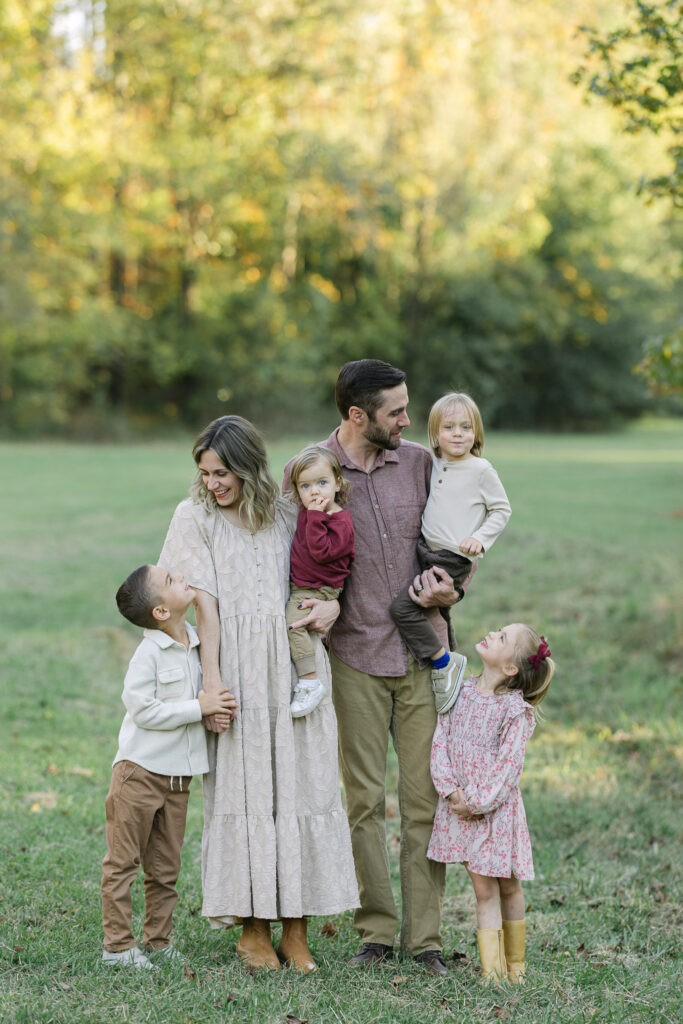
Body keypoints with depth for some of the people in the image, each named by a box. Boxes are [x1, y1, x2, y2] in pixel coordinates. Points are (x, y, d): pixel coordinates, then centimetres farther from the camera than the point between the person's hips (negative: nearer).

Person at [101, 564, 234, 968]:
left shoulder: (197, 643, 6)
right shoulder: (149, 653, -16)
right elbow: (142, 709, -21)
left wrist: (215, 704, -4)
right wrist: (198, 708, -20)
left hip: (178, 775, 7)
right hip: (140, 771, -7)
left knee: (165, 866, 13)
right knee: (123, 862, 1)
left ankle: (158, 940, 23)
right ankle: (118, 944, 7)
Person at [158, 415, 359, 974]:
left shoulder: (286, 515, 9)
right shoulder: (195, 517, 2)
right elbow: (204, 602, -4)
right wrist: (211, 680, -10)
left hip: (297, 669, 3)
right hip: (239, 670, -2)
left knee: (301, 784, 1)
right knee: (244, 788, -2)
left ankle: (296, 930, 8)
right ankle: (253, 929, 7)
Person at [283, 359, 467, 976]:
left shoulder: (419, 463, 6)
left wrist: (446, 587, -5)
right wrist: (323, 605, -15)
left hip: (422, 652, 2)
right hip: (355, 655, -2)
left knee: (426, 797, 0)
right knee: (364, 801, 2)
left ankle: (425, 935, 7)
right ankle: (377, 931, 13)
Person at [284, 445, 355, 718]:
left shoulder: (340, 521, -16)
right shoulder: (306, 512, 10)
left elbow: (321, 551, -28)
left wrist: (316, 517, -28)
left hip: (319, 590, -10)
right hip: (298, 587, 10)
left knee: (292, 622, -25)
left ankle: (309, 683, -19)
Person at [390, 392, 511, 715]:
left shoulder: (481, 470, -9)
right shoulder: (435, 465, 10)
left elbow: (502, 509, -3)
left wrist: (480, 538, -14)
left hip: (453, 560, -8)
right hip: (426, 551, 8)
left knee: (403, 606, -17)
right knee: (437, 613, 16)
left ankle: (443, 662, -8)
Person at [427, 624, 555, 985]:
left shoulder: (515, 709, -12)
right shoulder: (462, 693, 3)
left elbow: (508, 766, -14)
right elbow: (440, 742, 2)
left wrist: (479, 803, -18)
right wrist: (450, 790, -9)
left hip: (497, 809, -3)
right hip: (460, 807, 3)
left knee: (508, 887, 10)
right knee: (484, 890, 4)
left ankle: (516, 965, 26)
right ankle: (491, 970, 5)